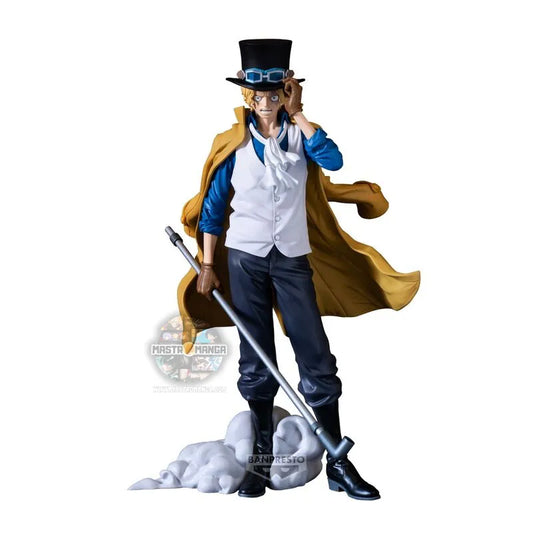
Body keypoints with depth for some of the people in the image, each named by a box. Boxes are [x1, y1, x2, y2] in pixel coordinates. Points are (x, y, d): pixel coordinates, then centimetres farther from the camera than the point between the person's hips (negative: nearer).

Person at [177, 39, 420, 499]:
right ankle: (263, 459, 17)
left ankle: (339, 465, 4)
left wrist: (296, 114, -10)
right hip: (245, 259, 0)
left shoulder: (299, 134, 4)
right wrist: (207, 265, 0)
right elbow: (213, 207, 4)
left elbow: (334, 159, -17)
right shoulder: (233, 144, 2)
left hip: (293, 258, 0)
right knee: (256, 362, 6)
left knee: (318, 359, -3)